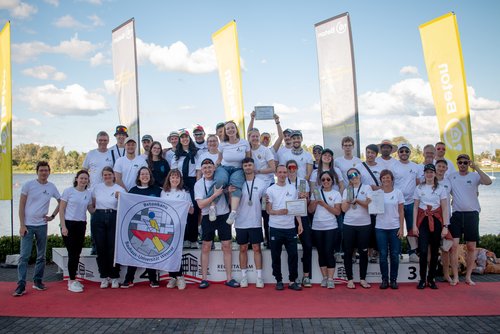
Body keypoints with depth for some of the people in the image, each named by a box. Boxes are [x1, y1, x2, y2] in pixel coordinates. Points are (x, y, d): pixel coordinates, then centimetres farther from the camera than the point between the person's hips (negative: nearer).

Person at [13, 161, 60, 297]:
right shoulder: (28, 185, -4)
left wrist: (52, 216, 4)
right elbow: (21, 206, -3)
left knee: (41, 256, 9)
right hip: (27, 225, -3)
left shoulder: (51, 187, 2)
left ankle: (37, 281, 21)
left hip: (42, 225, 3)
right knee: (24, 256, -7)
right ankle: (21, 285, -3)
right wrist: (22, 225, -9)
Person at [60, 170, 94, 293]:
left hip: (81, 225, 4)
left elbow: (91, 210, 12)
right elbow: (61, 210, -4)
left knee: (77, 253, 9)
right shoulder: (68, 191, -4)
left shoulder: (88, 193, 8)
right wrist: (63, 226, -10)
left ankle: (72, 279, 21)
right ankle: (72, 281, 3)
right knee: (72, 253, -5)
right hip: (69, 224, -4)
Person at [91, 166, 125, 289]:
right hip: (98, 219, 2)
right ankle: (104, 277, 14)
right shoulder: (97, 188, 10)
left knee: (113, 248, -3)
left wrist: (119, 198, -14)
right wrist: (96, 213, 4)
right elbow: (93, 204, 18)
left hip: (113, 218, -2)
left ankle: (114, 277, 8)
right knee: (100, 248, 3)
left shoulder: (120, 189, 4)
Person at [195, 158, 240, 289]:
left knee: (227, 246, 3)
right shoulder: (199, 184, -3)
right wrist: (215, 194, -21)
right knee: (206, 247, 4)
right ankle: (204, 278, 13)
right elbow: (201, 204, -12)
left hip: (223, 216, 1)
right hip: (208, 217, -1)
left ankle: (229, 278, 10)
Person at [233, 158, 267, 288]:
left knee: (256, 248, 4)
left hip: (255, 222, -1)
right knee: (243, 249, 9)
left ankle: (259, 277, 10)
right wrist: (230, 192, -16)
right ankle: (244, 276, 17)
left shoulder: (262, 183, -1)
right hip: (241, 222, 1)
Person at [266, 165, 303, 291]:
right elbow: (268, 210, -4)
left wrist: (300, 223, 5)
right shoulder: (270, 190, -1)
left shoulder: (292, 188, 9)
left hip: (290, 227, 2)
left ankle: (293, 281, 13)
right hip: (275, 228, -2)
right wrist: (280, 212, -22)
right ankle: (279, 281, 17)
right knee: (276, 256, 5)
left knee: (293, 255, 2)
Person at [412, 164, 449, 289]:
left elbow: (445, 209, 2)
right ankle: (422, 279, 2)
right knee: (423, 251, -9)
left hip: (436, 220, 1)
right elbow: (415, 207, 5)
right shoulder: (419, 188, 5)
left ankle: (431, 279, 16)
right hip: (423, 220, -1)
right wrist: (414, 225, -1)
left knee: (435, 251, 4)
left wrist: (445, 226, -5)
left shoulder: (441, 189, 4)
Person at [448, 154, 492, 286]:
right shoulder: (451, 176, 6)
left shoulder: (475, 176, -1)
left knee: (471, 247, 6)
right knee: (454, 245, -5)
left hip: (472, 214, -1)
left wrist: (476, 167, -22)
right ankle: (455, 277, 5)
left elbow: (488, 182, -20)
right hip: (456, 214, 1)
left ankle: (468, 277, 19)